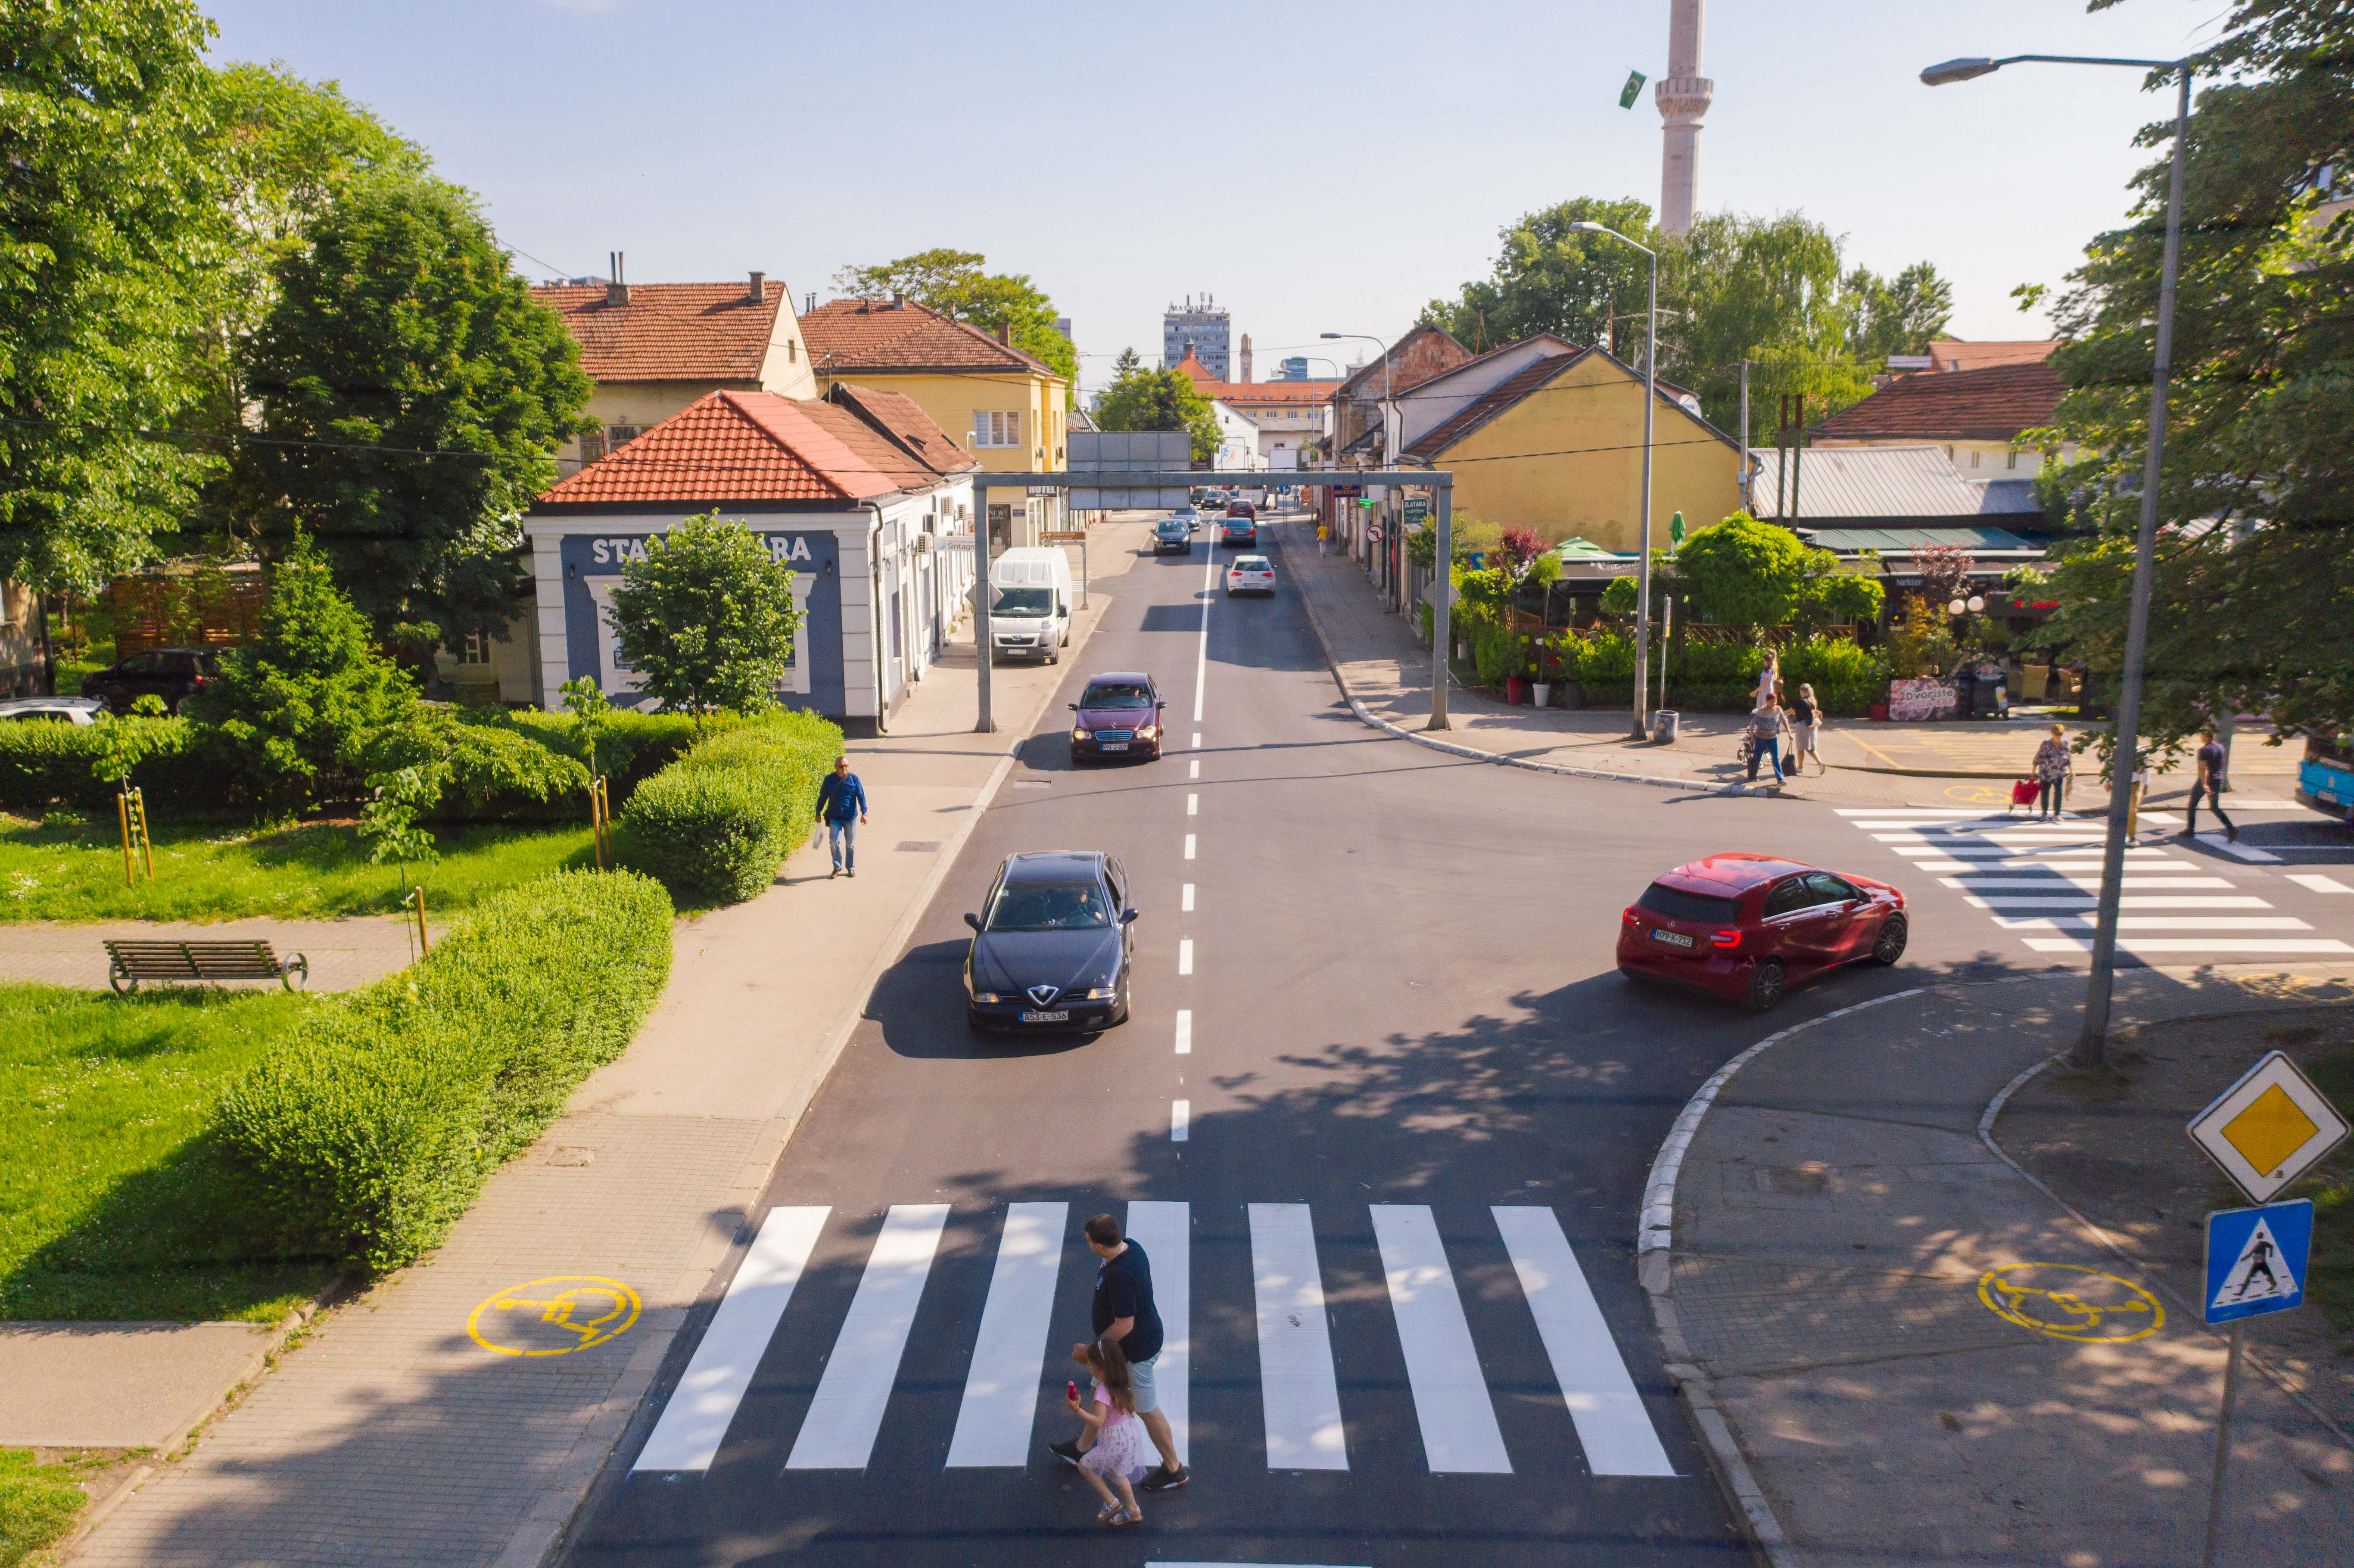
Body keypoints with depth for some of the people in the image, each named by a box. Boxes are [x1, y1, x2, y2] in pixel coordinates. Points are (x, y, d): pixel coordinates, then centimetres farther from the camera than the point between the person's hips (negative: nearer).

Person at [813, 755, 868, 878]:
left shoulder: (854, 778, -5)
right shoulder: (829, 779, -3)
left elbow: (861, 796, -3)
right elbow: (822, 797, 6)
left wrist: (864, 813, -11)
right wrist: (818, 813, 7)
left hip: (851, 817, 0)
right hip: (834, 817, 0)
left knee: (850, 844, 9)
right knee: (834, 842, -7)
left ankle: (850, 868, 23)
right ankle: (837, 867, 9)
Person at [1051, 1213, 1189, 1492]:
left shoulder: (1119, 1275, -38)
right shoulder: (1129, 1246, -9)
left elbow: (1124, 1326, -32)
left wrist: (1091, 1350, -19)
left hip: (1133, 1350, -10)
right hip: (1144, 1333, 10)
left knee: (1146, 1410, 10)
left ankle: (1174, 1470, 30)